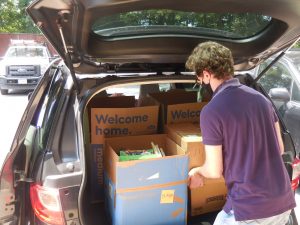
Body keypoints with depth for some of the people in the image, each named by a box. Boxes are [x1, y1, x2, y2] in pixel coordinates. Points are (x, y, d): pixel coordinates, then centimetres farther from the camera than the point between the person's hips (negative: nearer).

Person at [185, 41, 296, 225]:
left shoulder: (211, 111, -16)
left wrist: (197, 172, 11)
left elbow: (215, 171, -10)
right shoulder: (261, 98, 4)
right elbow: (279, 149, 12)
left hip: (251, 209, -6)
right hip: (284, 202, 7)